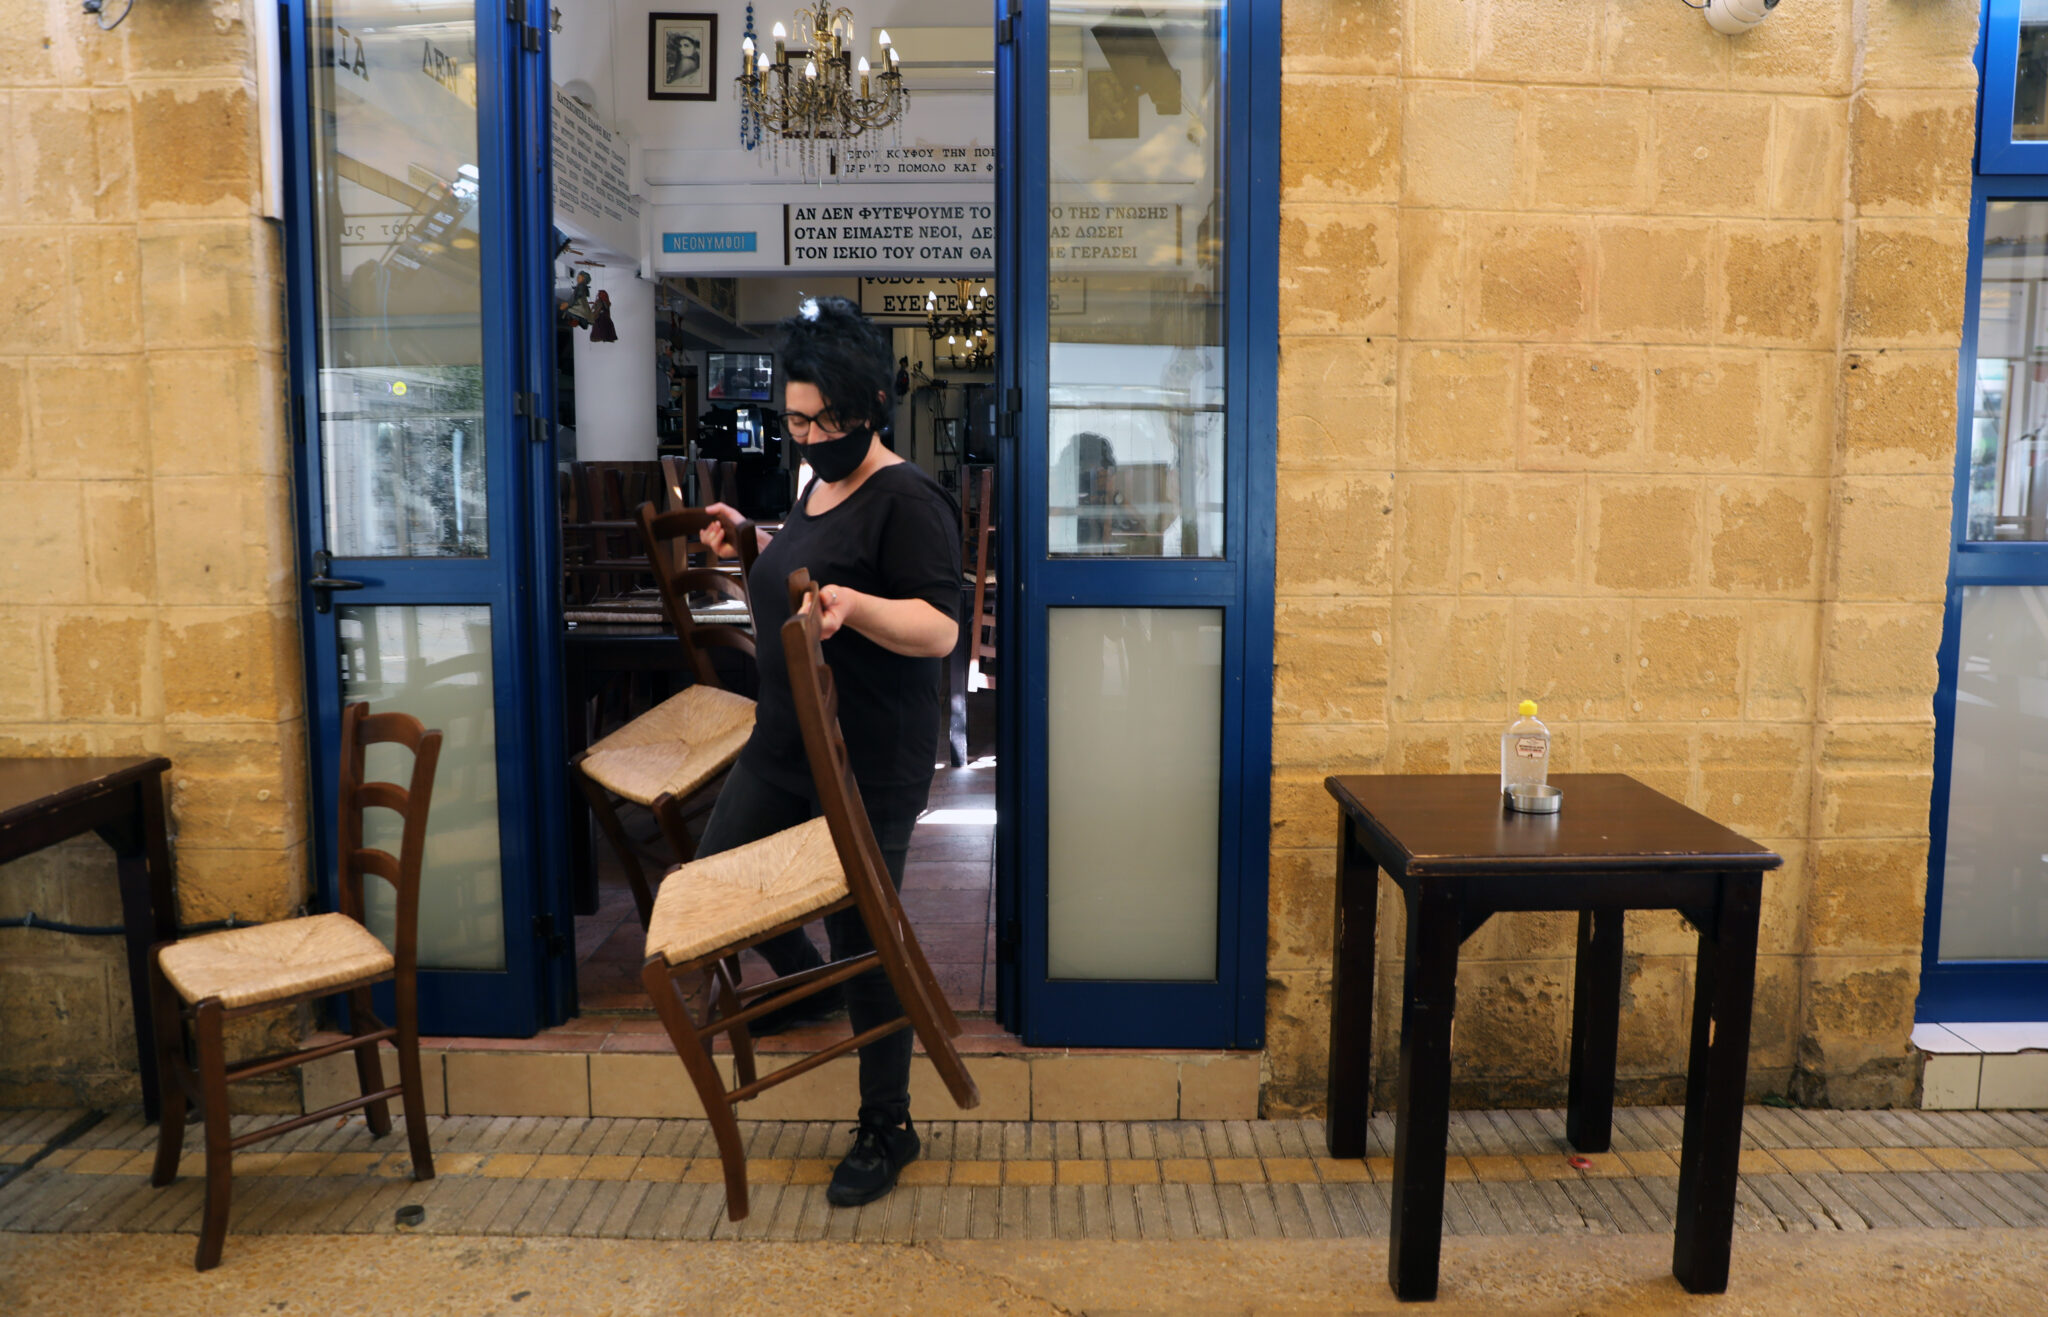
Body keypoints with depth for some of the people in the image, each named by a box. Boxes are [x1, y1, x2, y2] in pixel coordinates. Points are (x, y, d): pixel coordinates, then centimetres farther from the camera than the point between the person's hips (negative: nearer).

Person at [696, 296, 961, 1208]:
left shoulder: (908, 501, -17)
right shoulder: (817, 488, 11)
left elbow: (938, 629, -25)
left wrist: (850, 605, -41)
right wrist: (748, 546, 12)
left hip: (870, 766, -9)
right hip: (783, 747, 9)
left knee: (864, 942, 1)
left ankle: (888, 1131, 20)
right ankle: (808, 983, 46)